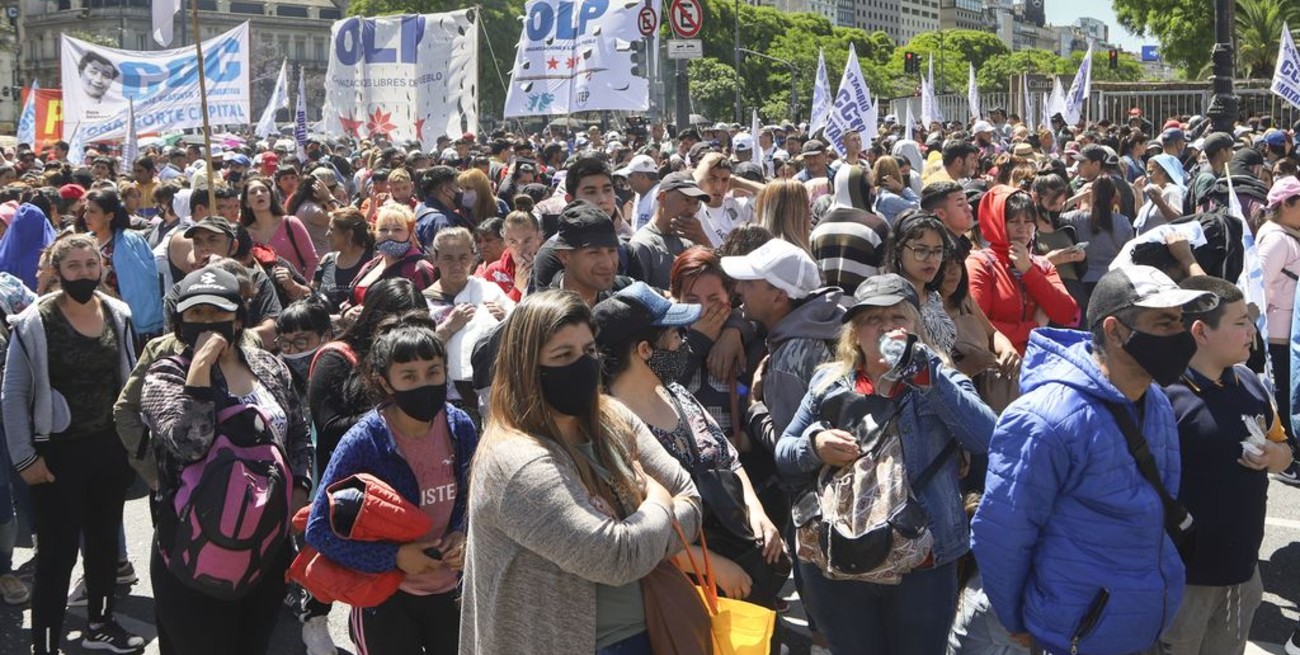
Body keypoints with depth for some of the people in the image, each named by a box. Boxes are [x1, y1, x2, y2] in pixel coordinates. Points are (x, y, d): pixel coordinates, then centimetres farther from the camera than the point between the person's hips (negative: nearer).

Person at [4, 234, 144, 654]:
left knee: (105, 539, 18)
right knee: (58, 551, -1)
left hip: (110, 446, 5)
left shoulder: (118, 315, 1)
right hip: (58, 452, -5)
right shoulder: (34, 324, -14)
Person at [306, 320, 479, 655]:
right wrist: (395, 557, -22)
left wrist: (461, 535, -10)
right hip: (387, 599, -4)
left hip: (450, 589, 4)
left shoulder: (460, 427, -8)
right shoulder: (363, 442, -21)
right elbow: (319, 530, -16)